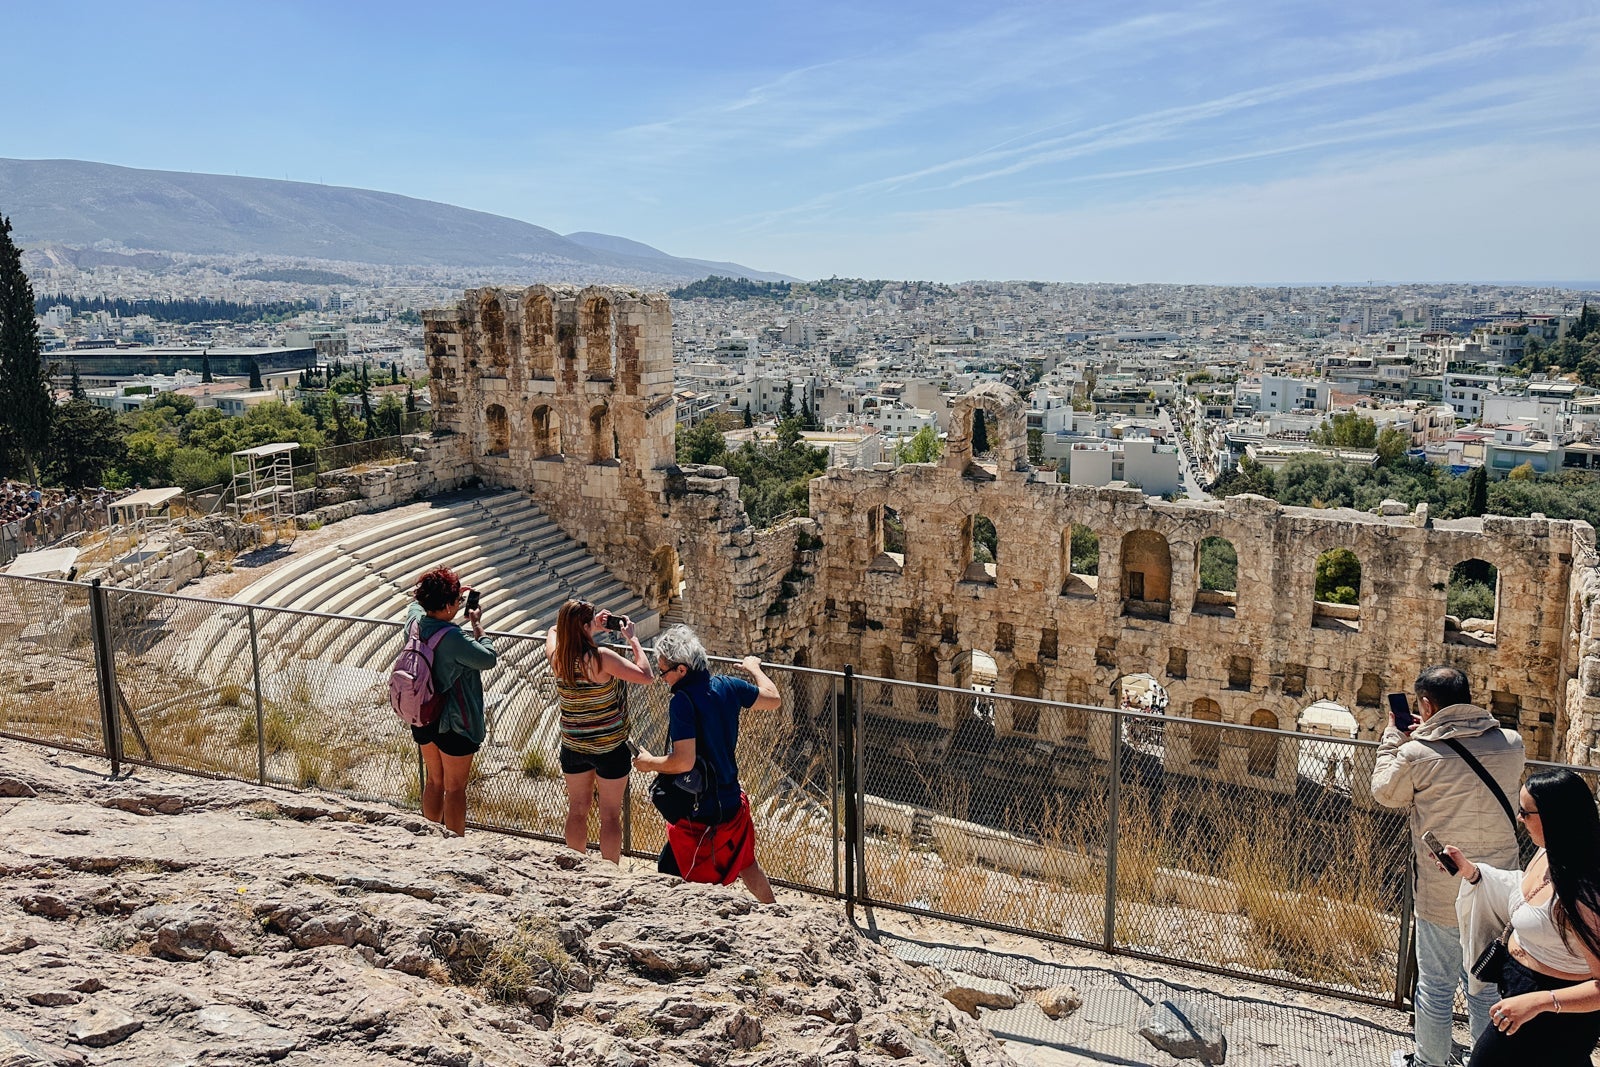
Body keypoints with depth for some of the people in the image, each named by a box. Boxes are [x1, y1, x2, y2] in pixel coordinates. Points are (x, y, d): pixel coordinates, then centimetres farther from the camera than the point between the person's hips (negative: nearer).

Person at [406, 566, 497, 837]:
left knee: (434, 780, 23)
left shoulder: (413, 618, -7)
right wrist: (477, 624, -6)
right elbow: (489, 658, -15)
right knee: (455, 788, 9)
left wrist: (456, 596, 16)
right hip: (454, 723, -7)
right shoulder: (453, 638, -28)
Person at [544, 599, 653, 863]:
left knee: (577, 809, 20)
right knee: (610, 814, 11)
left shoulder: (556, 657, -9)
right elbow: (647, 676, -24)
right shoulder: (601, 658, -26)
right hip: (610, 747, -5)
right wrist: (632, 639, -15)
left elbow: (553, 631, 15)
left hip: (572, 747, 5)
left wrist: (594, 628, 8)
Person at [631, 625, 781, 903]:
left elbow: (684, 761, -27)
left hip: (700, 813, -8)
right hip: (733, 803, 8)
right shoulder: (728, 686, -2)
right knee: (746, 865, 28)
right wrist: (754, 668, 29)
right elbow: (774, 699, 13)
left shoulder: (683, 700, -22)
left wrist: (648, 762, -9)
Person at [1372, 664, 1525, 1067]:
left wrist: (1393, 737, 10)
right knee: (1487, 989, 19)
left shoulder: (1417, 754, -17)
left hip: (1442, 895, -3)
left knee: (1436, 988, 13)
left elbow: (1384, 793, 2)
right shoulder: (1511, 744, -6)